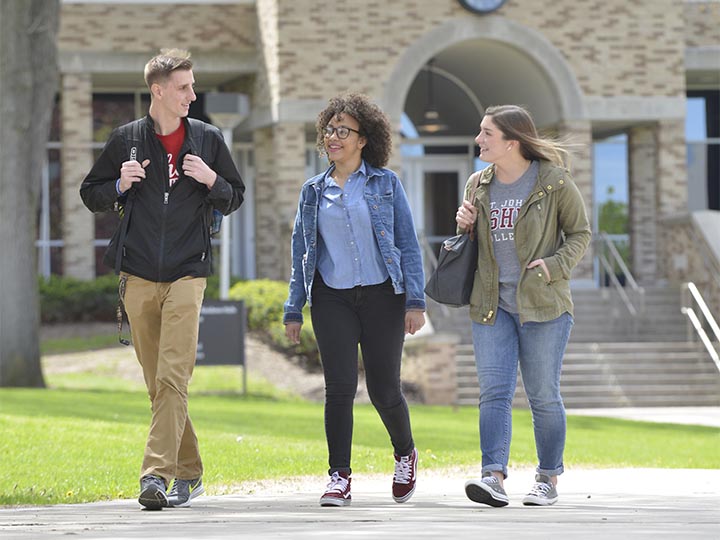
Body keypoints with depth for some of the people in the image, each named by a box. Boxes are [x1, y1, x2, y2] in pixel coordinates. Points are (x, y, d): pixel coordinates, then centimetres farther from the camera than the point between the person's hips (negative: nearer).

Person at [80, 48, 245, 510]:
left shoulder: (208, 139, 7)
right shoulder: (126, 139, 7)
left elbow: (234, 198, 15)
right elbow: (91, 195, 14)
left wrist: (211, 180, -6)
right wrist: (121, 185, -6)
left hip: (187, 273, -2)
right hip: (138, 275, 2)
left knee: (173, 377, -15)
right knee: (157, 382, 6)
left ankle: (157, 473, -20)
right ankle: (189, 473, 18)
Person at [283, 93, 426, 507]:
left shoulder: (385, 183, 3)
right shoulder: (314, 191, 10)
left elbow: (408, 244, 2)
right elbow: (302, 252, 13)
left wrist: (415, 301, -6)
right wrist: (294, 310, 9)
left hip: (382, 296, -2)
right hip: (333, 299, 2)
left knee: (384, 390, 2)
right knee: (340, 388, -8)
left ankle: (406, 454, 30)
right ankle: (340, 478, -1)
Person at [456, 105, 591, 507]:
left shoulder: (555, 182, -6)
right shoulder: (479, 184, 10)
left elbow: (580, 233, 3)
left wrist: (554, 266, -13)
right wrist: (465, 227, -1)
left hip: (543, 305, -4)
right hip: (492, 305, 4)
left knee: (543, 395, 3)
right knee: (494, 391, -7)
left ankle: (549, 479, 14)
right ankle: (494, 477, -16)